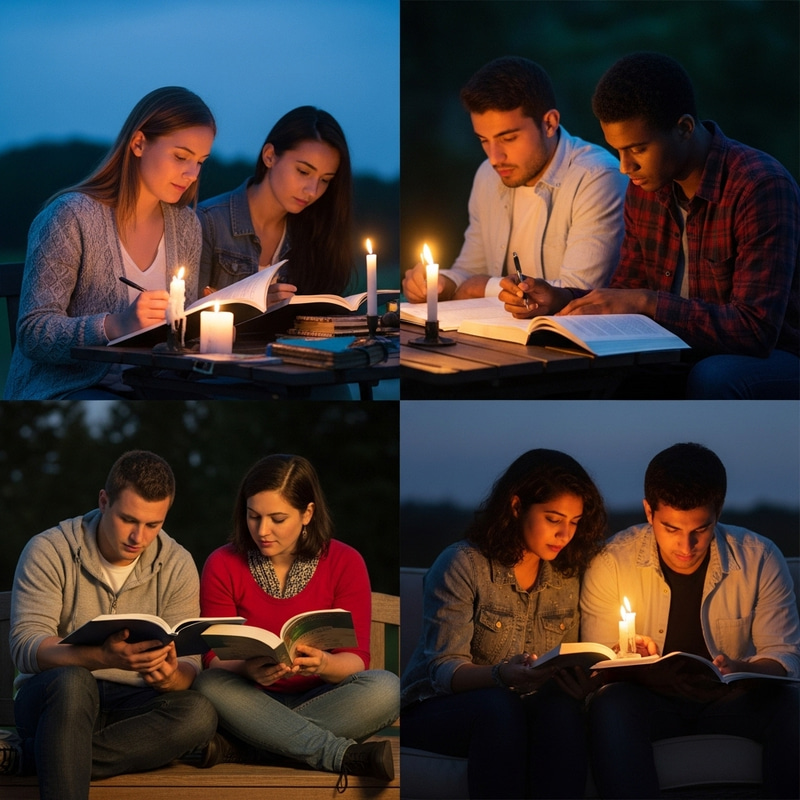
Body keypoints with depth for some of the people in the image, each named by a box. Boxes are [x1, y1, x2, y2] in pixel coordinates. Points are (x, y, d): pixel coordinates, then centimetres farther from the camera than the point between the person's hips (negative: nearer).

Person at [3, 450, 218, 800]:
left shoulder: (177, 566, 2)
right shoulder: (49, 551, -7)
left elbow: (189, 664, -2)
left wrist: (170, 677, -29)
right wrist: (103, 658, -37)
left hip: (129, 706, 4)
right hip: (50, 697, -3)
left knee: (199, 715, -29)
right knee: (72, 682, -38)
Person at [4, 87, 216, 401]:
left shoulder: (185, 225, 11)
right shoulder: (72, 216, -10)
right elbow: (32, 333, -15)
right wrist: (115, 325, -31)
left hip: (144, 392, 7)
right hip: (59, 391, -7)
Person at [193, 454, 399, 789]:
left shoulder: (344, 563, -3)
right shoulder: (223, 565, -2)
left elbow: (357, 659, -7)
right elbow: (216, 658, -5)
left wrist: (324, 664, -31)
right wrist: (249, 669, -29)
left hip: (321, 700, 0)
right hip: (253, 704, 0)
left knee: (385, 688, -31)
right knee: (210, 686, -33)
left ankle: (239, 748, -30)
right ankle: (344, 756, -37)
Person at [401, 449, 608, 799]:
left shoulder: (567, 575, 8)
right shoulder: (463, 564, -9)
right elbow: (445, 671, -17)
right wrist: (501, 675, -38)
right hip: (437, 708, -4)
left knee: (563, 706, -30)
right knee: (498, 706, -37)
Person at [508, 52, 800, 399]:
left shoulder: (762, 187, -19)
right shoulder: (644, 187, 4)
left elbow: (756, 330, -26)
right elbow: (626, 292, 13)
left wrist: (645, 301, -28)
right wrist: (562, 301, -7)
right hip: (686, 357, 6)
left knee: (709, 378, -38)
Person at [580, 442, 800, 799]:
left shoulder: (760, 560, -5)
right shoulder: (612, 563, -7)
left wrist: (741, 671, -28)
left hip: (732, 701, 1)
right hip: (650, 700, -1)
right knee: (610, 705, -35)